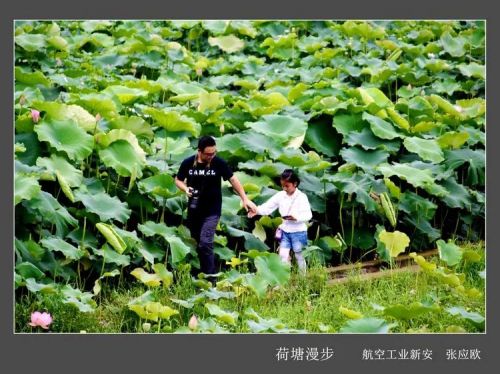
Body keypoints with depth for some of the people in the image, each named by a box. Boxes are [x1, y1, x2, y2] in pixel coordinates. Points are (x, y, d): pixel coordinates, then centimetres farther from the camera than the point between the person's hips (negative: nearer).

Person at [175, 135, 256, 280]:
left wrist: (245, 199, -4)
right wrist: (185, 188, -12)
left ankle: (210, 280, -13)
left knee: (205, 243, -17)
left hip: (212, 211, -3)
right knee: (198, 244, 12)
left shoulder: (219, 163, -10)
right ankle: (203, 273, 27)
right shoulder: (188, 163, -5)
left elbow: (233, 179, 1)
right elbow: (178, 180, 10)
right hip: (193, 210, 3)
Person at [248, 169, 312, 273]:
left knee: (299, 256, 9)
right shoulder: (280, 195, 0)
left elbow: (308, 215, -17)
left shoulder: (302, 197, -13)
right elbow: (268, 207, -7)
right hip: (285, 231, 4)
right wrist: (257, 210, -25)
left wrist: (295, 217, -33)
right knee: (283, 256, 3)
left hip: (298, 232, -4)